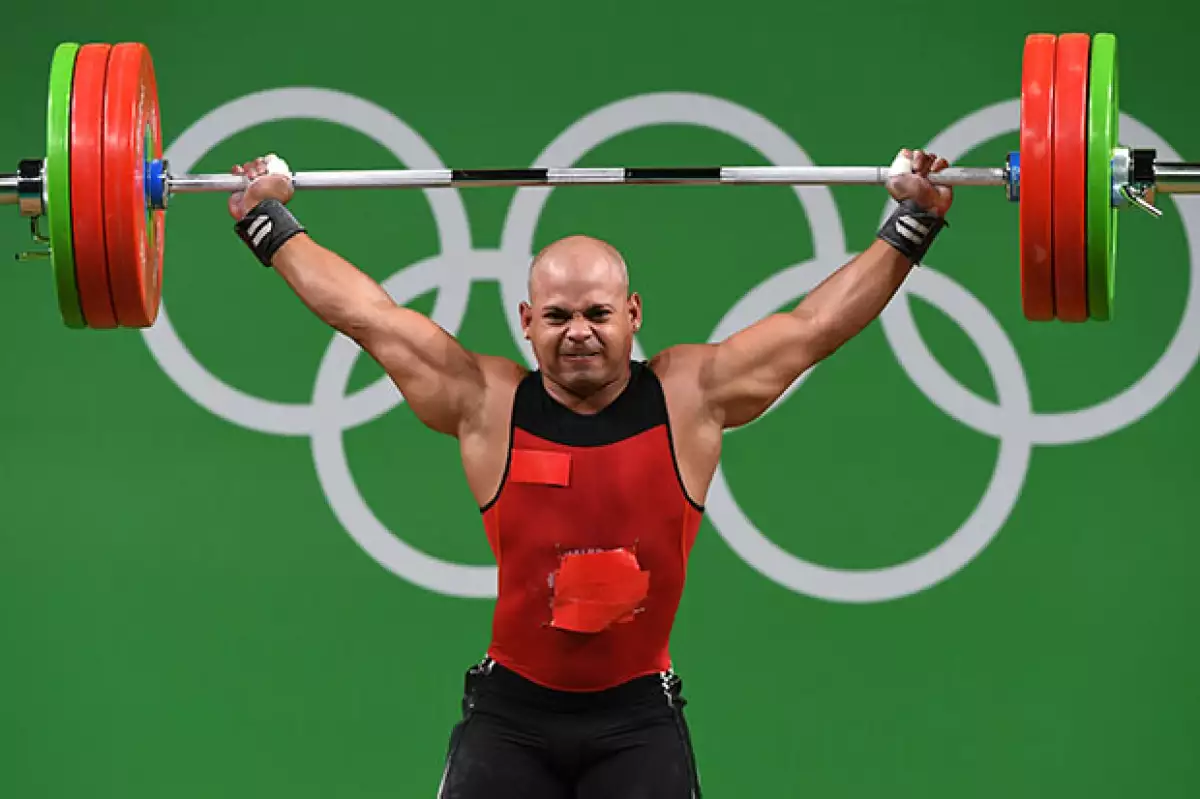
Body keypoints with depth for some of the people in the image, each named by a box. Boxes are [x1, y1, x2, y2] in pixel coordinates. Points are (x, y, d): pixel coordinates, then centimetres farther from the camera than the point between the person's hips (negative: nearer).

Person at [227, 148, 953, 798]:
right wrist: (268, 222, 12)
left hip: (638, 720, 0)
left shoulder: (691, 397, -2)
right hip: (510, 715, 0)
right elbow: (365, 313, 6)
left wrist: (913, 224, 4)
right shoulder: (486, 403, -1)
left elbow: (818, 322, 3)